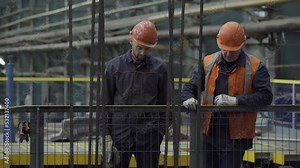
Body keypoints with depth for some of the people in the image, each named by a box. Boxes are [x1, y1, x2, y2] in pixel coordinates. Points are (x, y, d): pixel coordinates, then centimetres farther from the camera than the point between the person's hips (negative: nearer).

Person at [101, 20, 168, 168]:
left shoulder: (159, 68, 5)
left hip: (149, 135, 0)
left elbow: (164, 104, 10)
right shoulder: (114, 66, 5)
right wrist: (106, 134, 1)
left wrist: (161, 131, 2)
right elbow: (106, 103, 7)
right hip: (120, 133, 0)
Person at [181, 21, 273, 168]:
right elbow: (190, 87, 8)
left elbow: (266, 96, -13)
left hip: (236, 138, -4)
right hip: (209, 134, 4)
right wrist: (188, 98, -17)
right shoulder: (208, 63, 8)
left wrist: (235, 100, -24)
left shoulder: (255, 67, -3)